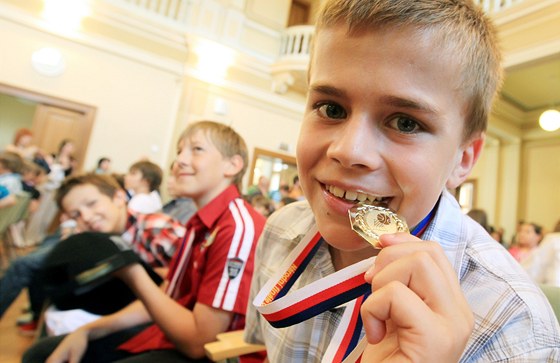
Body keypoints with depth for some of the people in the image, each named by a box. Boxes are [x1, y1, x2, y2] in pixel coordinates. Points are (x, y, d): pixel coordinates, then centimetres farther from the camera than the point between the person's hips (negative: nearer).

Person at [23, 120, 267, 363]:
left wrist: (133, 275, -18)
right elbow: (165, 300, 10)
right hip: (168, 334, 8)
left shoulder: (238, 227, -25)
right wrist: (88, 330, 2)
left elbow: (198, 342, -24)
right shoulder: (200, 223, 7)